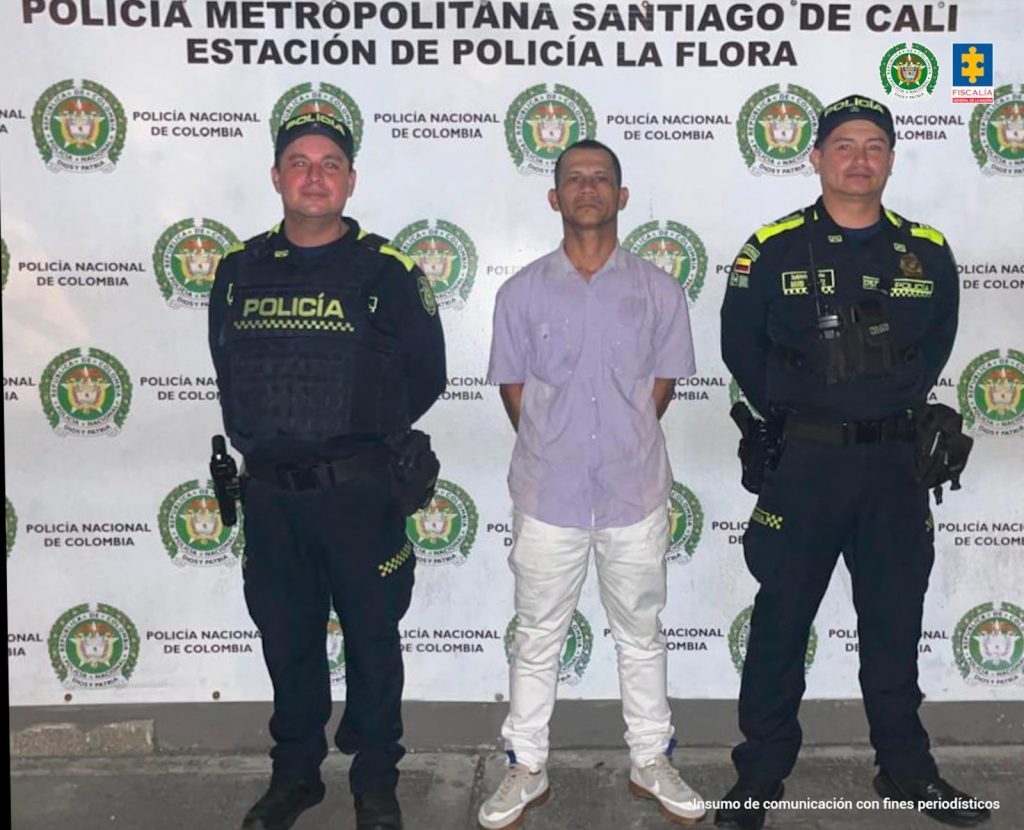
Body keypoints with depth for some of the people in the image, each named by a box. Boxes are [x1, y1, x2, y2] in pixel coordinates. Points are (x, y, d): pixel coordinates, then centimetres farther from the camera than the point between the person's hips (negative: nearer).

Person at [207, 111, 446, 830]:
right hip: (270, 494, 3)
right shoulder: (241, 270, 6)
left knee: (372, 638, 9)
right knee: (287, 639, 16)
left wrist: (364, 438, -2)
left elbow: (425, 375, -1)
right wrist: (256, 445, 6)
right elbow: (227, 371, 16)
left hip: (358, 492, -3)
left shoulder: (386, 270, -4)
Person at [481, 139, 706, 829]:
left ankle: (651, 760, 32)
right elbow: (513, 387, 6)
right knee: (537, 640, 11)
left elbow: (663, 383, 6)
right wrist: (551, 451, 1)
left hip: (635, 492, 1)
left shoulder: (658, 290, 1)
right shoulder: (523, 292, 1)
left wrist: (625, 446, 2)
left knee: (642, 637, 14)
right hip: (548, 494, 0)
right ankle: (527, 769, 26)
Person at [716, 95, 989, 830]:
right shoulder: (773, 249, -4)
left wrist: (897, 406, 10)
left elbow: (936, 345, 17)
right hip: (803, 461, -2)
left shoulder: (927, 251, 4)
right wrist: (794, 417, 7)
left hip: (892, 461, 3)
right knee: (782, 619, 6)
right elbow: (742, 347, 4)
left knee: (895, 622, 13)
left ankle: (907, 768, 30)